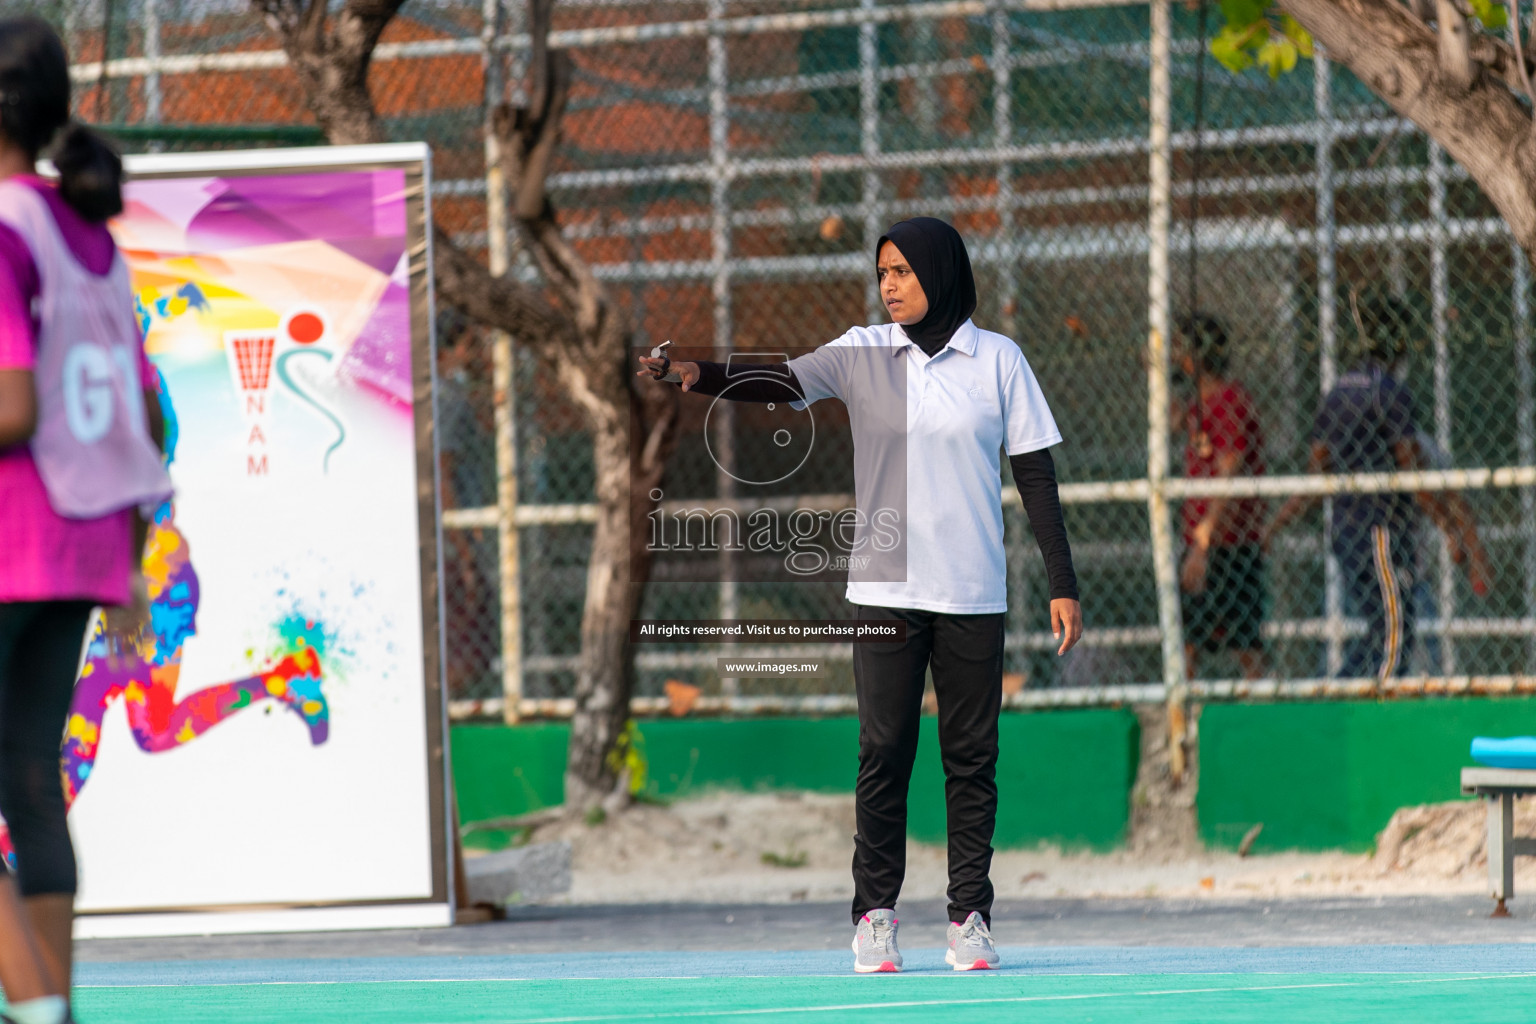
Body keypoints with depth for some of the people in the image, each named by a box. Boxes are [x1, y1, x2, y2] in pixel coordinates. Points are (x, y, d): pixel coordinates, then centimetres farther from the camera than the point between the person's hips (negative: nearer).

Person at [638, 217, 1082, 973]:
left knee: (970, 755, 1)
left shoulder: (998, 360, 3)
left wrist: (1062, 584, 1)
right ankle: (874, 913, 4)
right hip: (886, 591, 0)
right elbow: (779, 384, -7)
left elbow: (1035, 476, 4)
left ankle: (969, 913, 6)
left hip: (973, 596, 0)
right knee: (883, 752, -2)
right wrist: (701, 375, -26)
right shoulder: (863, 354, 5)